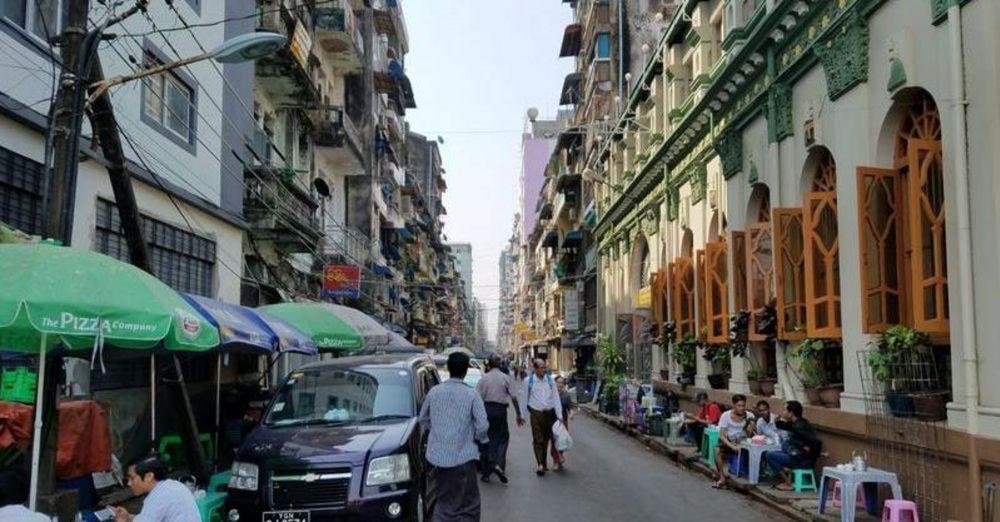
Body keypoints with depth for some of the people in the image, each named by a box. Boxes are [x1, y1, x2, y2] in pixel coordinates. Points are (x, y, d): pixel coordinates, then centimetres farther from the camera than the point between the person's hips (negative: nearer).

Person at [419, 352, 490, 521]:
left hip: (437, 455, 4)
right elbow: (482, 426, -12)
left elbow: (423, 419, 12)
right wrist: (480, 438, 7)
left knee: (440, 501, 16)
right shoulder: (471, 394, -11)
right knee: (467, 506, 7)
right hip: (463, 456, -3)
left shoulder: (434, 391, 0)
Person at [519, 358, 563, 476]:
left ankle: (544, 464, 21)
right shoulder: (528, 381, -1)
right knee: (538, 440, -8)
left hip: (550, 413, 3)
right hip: (536, 413, -2)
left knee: (546, 439, 9)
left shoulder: (550, 380, 4)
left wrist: (559, 415, -2)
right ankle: (540, 464, -10)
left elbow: (556, 398, 4)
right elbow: (524, 399, 5)